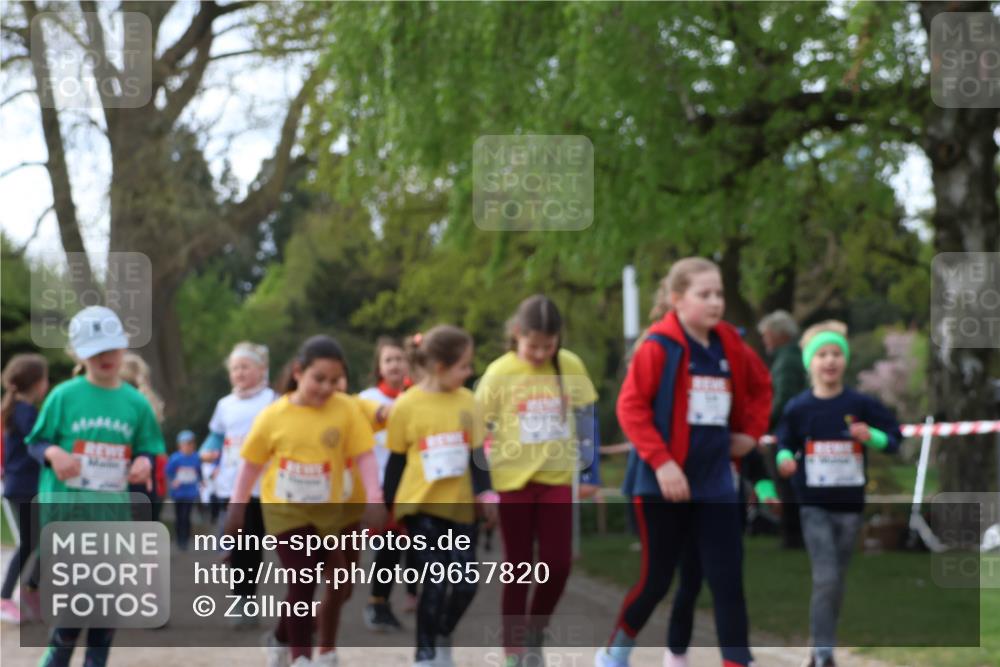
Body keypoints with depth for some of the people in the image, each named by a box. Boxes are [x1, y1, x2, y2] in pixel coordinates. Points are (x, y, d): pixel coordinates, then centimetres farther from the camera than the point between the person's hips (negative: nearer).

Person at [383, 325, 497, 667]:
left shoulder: (466, 401, 3)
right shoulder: (406, 406, -6)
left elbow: (477, 452, 7)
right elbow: (396, 461, 2)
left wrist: (485, 493, -5)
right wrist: (389, 507, 5)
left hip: (460, 507, 4)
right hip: (421, 507, -4)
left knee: (465, 583, 2)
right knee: (436, 581, -9)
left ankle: (442, 638, 30)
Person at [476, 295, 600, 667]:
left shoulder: (571, 367, -4)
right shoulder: (499, 373, -10)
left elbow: (586, 419, 6)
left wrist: (590, 473, 7)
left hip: (557, 479, 2)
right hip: (513, 481, -2)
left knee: (558, 564, -1)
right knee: (518, 568, 5)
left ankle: (535, 636, 22)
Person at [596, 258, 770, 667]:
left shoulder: (730, 346, 5)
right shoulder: (659, 347, -12)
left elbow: (755, 390, 24)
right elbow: (630, 406, -16)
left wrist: (750, 432, 11)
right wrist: (661, 462, -21)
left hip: (715, 482, 5)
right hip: (662, 483, -4)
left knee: (728, 579, -2)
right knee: (656, 579, 5)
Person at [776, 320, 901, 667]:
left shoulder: (861, 405, -3)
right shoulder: (798, 408, -4)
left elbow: (894, 438, 2)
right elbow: (784, 444, 6)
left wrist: (871, 436, -18)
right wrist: (784, 459, -16)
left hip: (850, 505, 2)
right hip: (814, 505, -2)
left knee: (837, 583, 12)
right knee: (825, 579, -13)